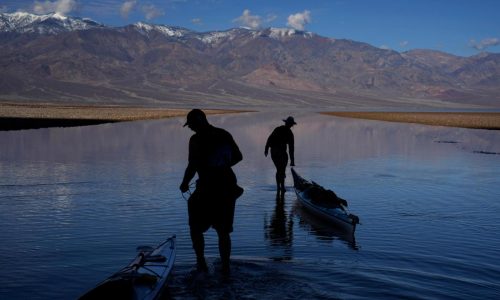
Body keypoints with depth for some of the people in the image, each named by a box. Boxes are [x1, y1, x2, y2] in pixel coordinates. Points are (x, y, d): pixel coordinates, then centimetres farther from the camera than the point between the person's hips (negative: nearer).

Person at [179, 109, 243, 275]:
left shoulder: (196, 139, -11)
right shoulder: (224, 135, 8)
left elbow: (192, 166, -16)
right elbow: (238, 157, 15)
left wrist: (184, 184, -1)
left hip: (208, 189, -6)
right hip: (228, 188, 6)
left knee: (196, 227, 12)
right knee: (223, 231, 13)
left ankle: (201, 263, 7)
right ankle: (225, 267, 15)